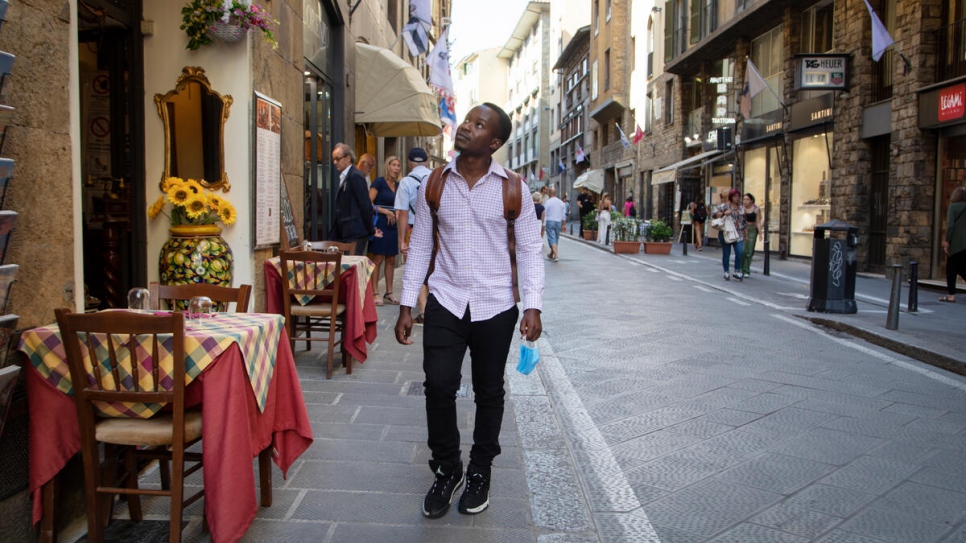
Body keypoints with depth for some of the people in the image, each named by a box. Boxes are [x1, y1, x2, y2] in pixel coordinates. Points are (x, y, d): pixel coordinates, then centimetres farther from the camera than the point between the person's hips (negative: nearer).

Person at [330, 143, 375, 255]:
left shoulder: (356, 176, -11)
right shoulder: (343, 177, 18)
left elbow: (366, 205, -14)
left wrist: (371, 230, -11)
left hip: (356, 233, -9)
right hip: (346, 233, 9)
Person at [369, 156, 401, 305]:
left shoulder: (397, 185, 13)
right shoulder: (379, 182, -5)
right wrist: (386, 212, -14)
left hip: (393, 225, 7)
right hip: (380, 224, -7)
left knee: (391, 260, 8)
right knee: (378, 259, -4)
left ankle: (389, 293, 15)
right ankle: (375, 293, 0)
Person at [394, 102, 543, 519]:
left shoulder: (512, 188, -2)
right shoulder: (435, 185, 3)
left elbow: (529, 248, -1)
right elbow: (419, 245, 6)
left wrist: (532, 306, -11)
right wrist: (406, 305, 2)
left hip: (495, 306, -1)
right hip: (446, 301, 1)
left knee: (489, 392, 9)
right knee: (438, 386, -8)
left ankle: (479, 472, 30)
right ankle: (446, 470, 16)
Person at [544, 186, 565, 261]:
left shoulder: (548, 202, -8)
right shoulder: (561, 202, 6)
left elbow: (544, 214, -7)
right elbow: (564, 215, 10)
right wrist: (563, 225, 18)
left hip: (550, 222, -5)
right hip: (558, 222, 5)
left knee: (552, 239, -6)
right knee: (556, 238, 17)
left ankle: (555, 255, -19)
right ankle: (551, 254, 31)